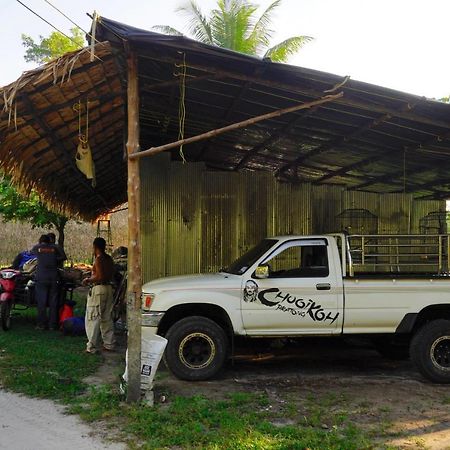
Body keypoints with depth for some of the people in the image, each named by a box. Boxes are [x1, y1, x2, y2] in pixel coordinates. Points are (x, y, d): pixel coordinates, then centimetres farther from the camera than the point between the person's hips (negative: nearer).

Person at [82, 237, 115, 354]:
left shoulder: (99, 259, -14)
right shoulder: (109, 259, 10)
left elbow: (100, 277, -21)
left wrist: (88, 280, -6)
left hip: (98, 289, -8)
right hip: (108, 288, 8)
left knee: (93, 319, -2)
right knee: (107, 319, 15)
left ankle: (92, 347, -2)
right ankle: (109, 344, 19)